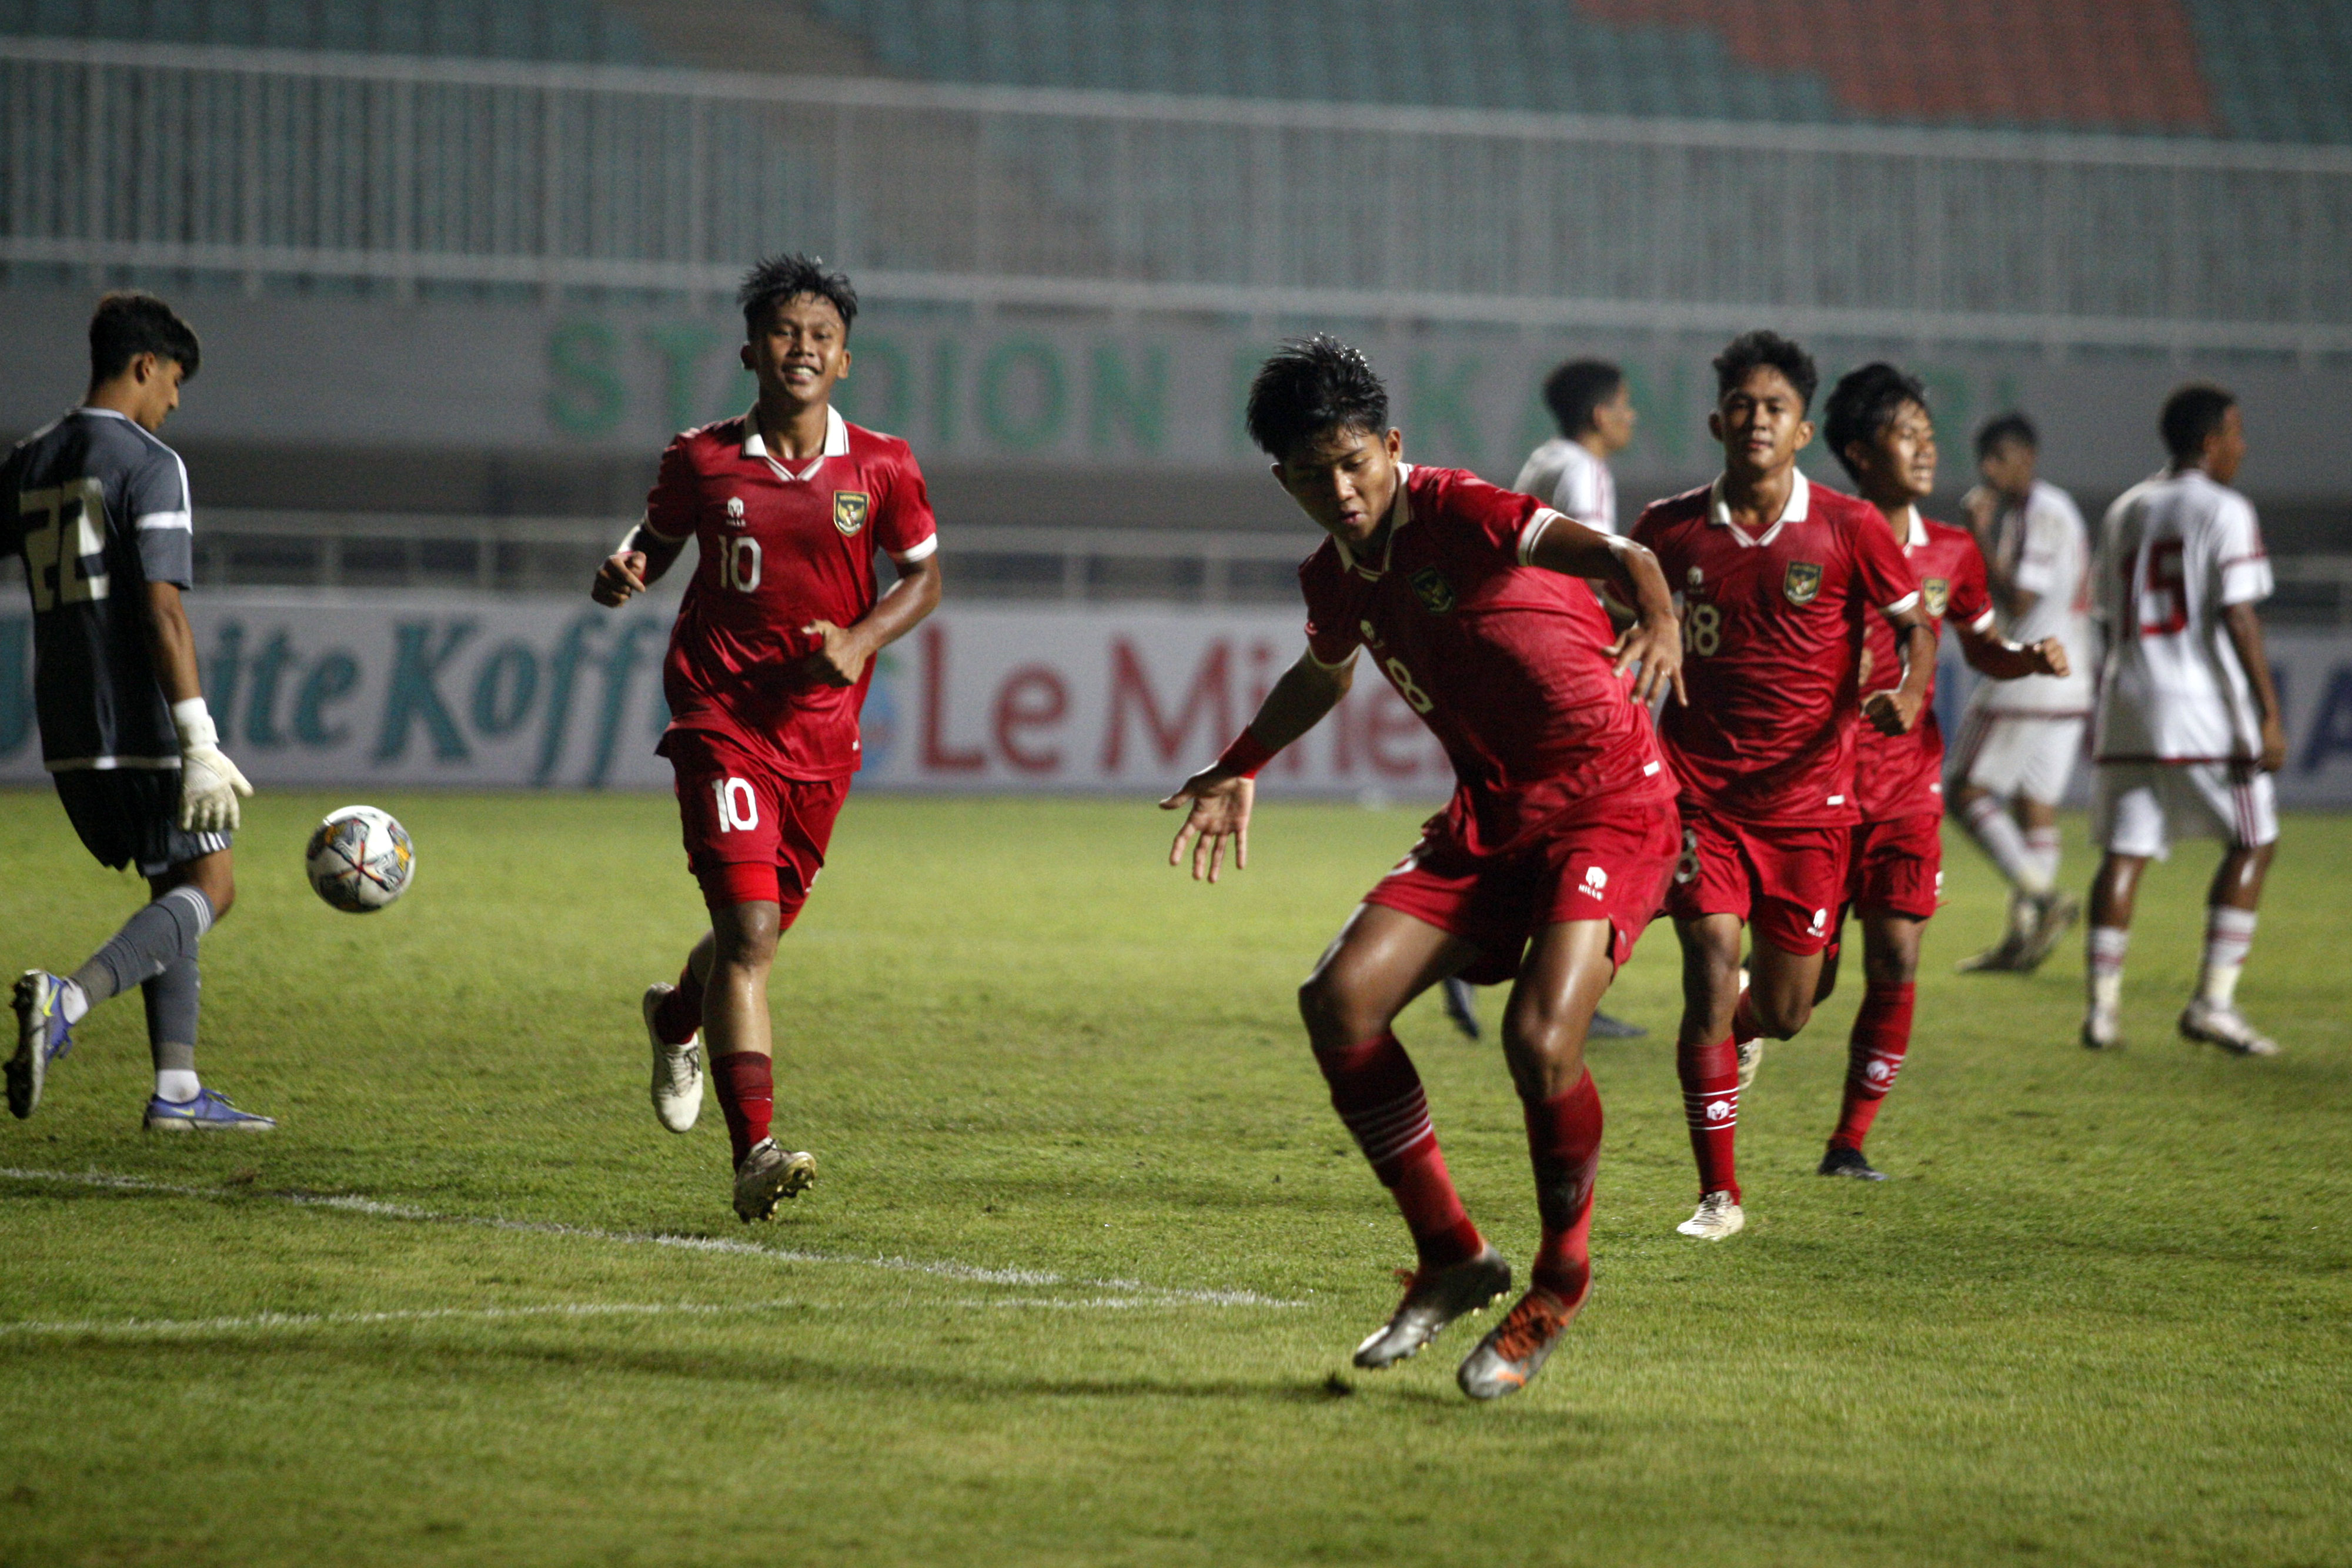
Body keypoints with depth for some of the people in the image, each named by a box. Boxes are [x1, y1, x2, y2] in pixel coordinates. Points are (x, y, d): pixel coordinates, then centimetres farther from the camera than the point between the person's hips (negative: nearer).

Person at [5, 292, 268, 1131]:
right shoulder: (148, 463, -10)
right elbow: (162, 611, -18)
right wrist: (201, 745, -20)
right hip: (139, 723, -8)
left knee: (175, 888, 16)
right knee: (207, 888, 0)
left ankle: (176, 1091, 8)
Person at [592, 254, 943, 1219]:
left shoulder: (880, 469, 0)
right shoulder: (702, 462, -2)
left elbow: (926, 575, 10)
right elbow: (658, 537, 13)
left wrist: (862, 642, -8)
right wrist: (624, 572, -10)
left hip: (822, 734, 3)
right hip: (721, 720, -3)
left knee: (761, 928, 18)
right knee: (749, 930, -18)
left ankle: (675, 1019, 54)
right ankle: (755, 1156, -23)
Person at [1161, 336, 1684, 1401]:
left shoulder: (1456, 513, -18)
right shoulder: (1334, 576, 5)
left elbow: (1608, 552, -35)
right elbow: (1325, 673, 31)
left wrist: (1658, 622, -56)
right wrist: (1237, 772, 31)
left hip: (1608, 802, -7)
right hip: (1489, 812, 7)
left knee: (1539, 1034, -26)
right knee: (1340, 999, -9)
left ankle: (1560, 1282, -1)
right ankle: (1451, 1257, 5)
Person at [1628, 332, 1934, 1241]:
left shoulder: (1848, 530, -5)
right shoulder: (1673, 531, 0)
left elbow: (1914, 622, 4)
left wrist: (1909, 694, -16)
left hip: (1808, 797, 0)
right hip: (1699, 788, 0)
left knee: (1785, 1012, 5)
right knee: (1710, 980, -14)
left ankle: (1743, 1021, 46)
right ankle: (1719, 1196, -4)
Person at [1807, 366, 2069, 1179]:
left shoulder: (1951, 553, 4)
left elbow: (1981, 650, 18)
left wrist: (2032, 659, -2)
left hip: (1908, 786, 3)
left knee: (1896, 966, -8)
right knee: (1809, 979, -2)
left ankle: (1850, 1142, 3)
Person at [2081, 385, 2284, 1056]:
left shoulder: (2124, 512, 15)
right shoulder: (2224, 511, -5)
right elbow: (2238, 617, -12)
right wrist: (2269, 714, -13)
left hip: (2128, 699, 6)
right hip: (2204, 705, -6)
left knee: (2126, 850, 5)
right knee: (2251, 843, 4)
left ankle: (2103, 1005, -1)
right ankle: (2214, 1000, -3)